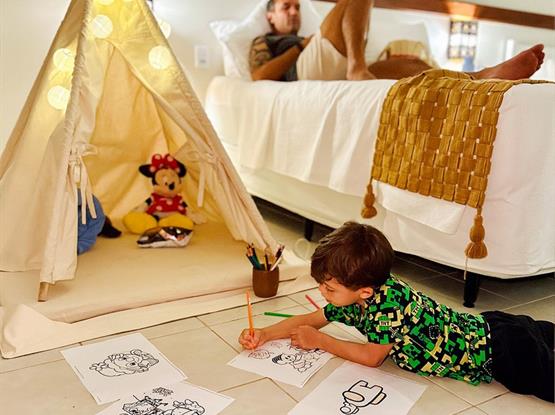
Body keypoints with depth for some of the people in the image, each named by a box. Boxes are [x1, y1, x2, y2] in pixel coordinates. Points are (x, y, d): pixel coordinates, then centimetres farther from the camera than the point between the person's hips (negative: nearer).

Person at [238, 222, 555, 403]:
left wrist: (320, 341, -18)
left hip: (496, 351, -9)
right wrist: (265, 334, -9)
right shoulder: (354, 296, -11)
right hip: (479, 327, 9)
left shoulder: (389, 301, -36)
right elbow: (312, 319, 0)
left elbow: (372, 357, -26)